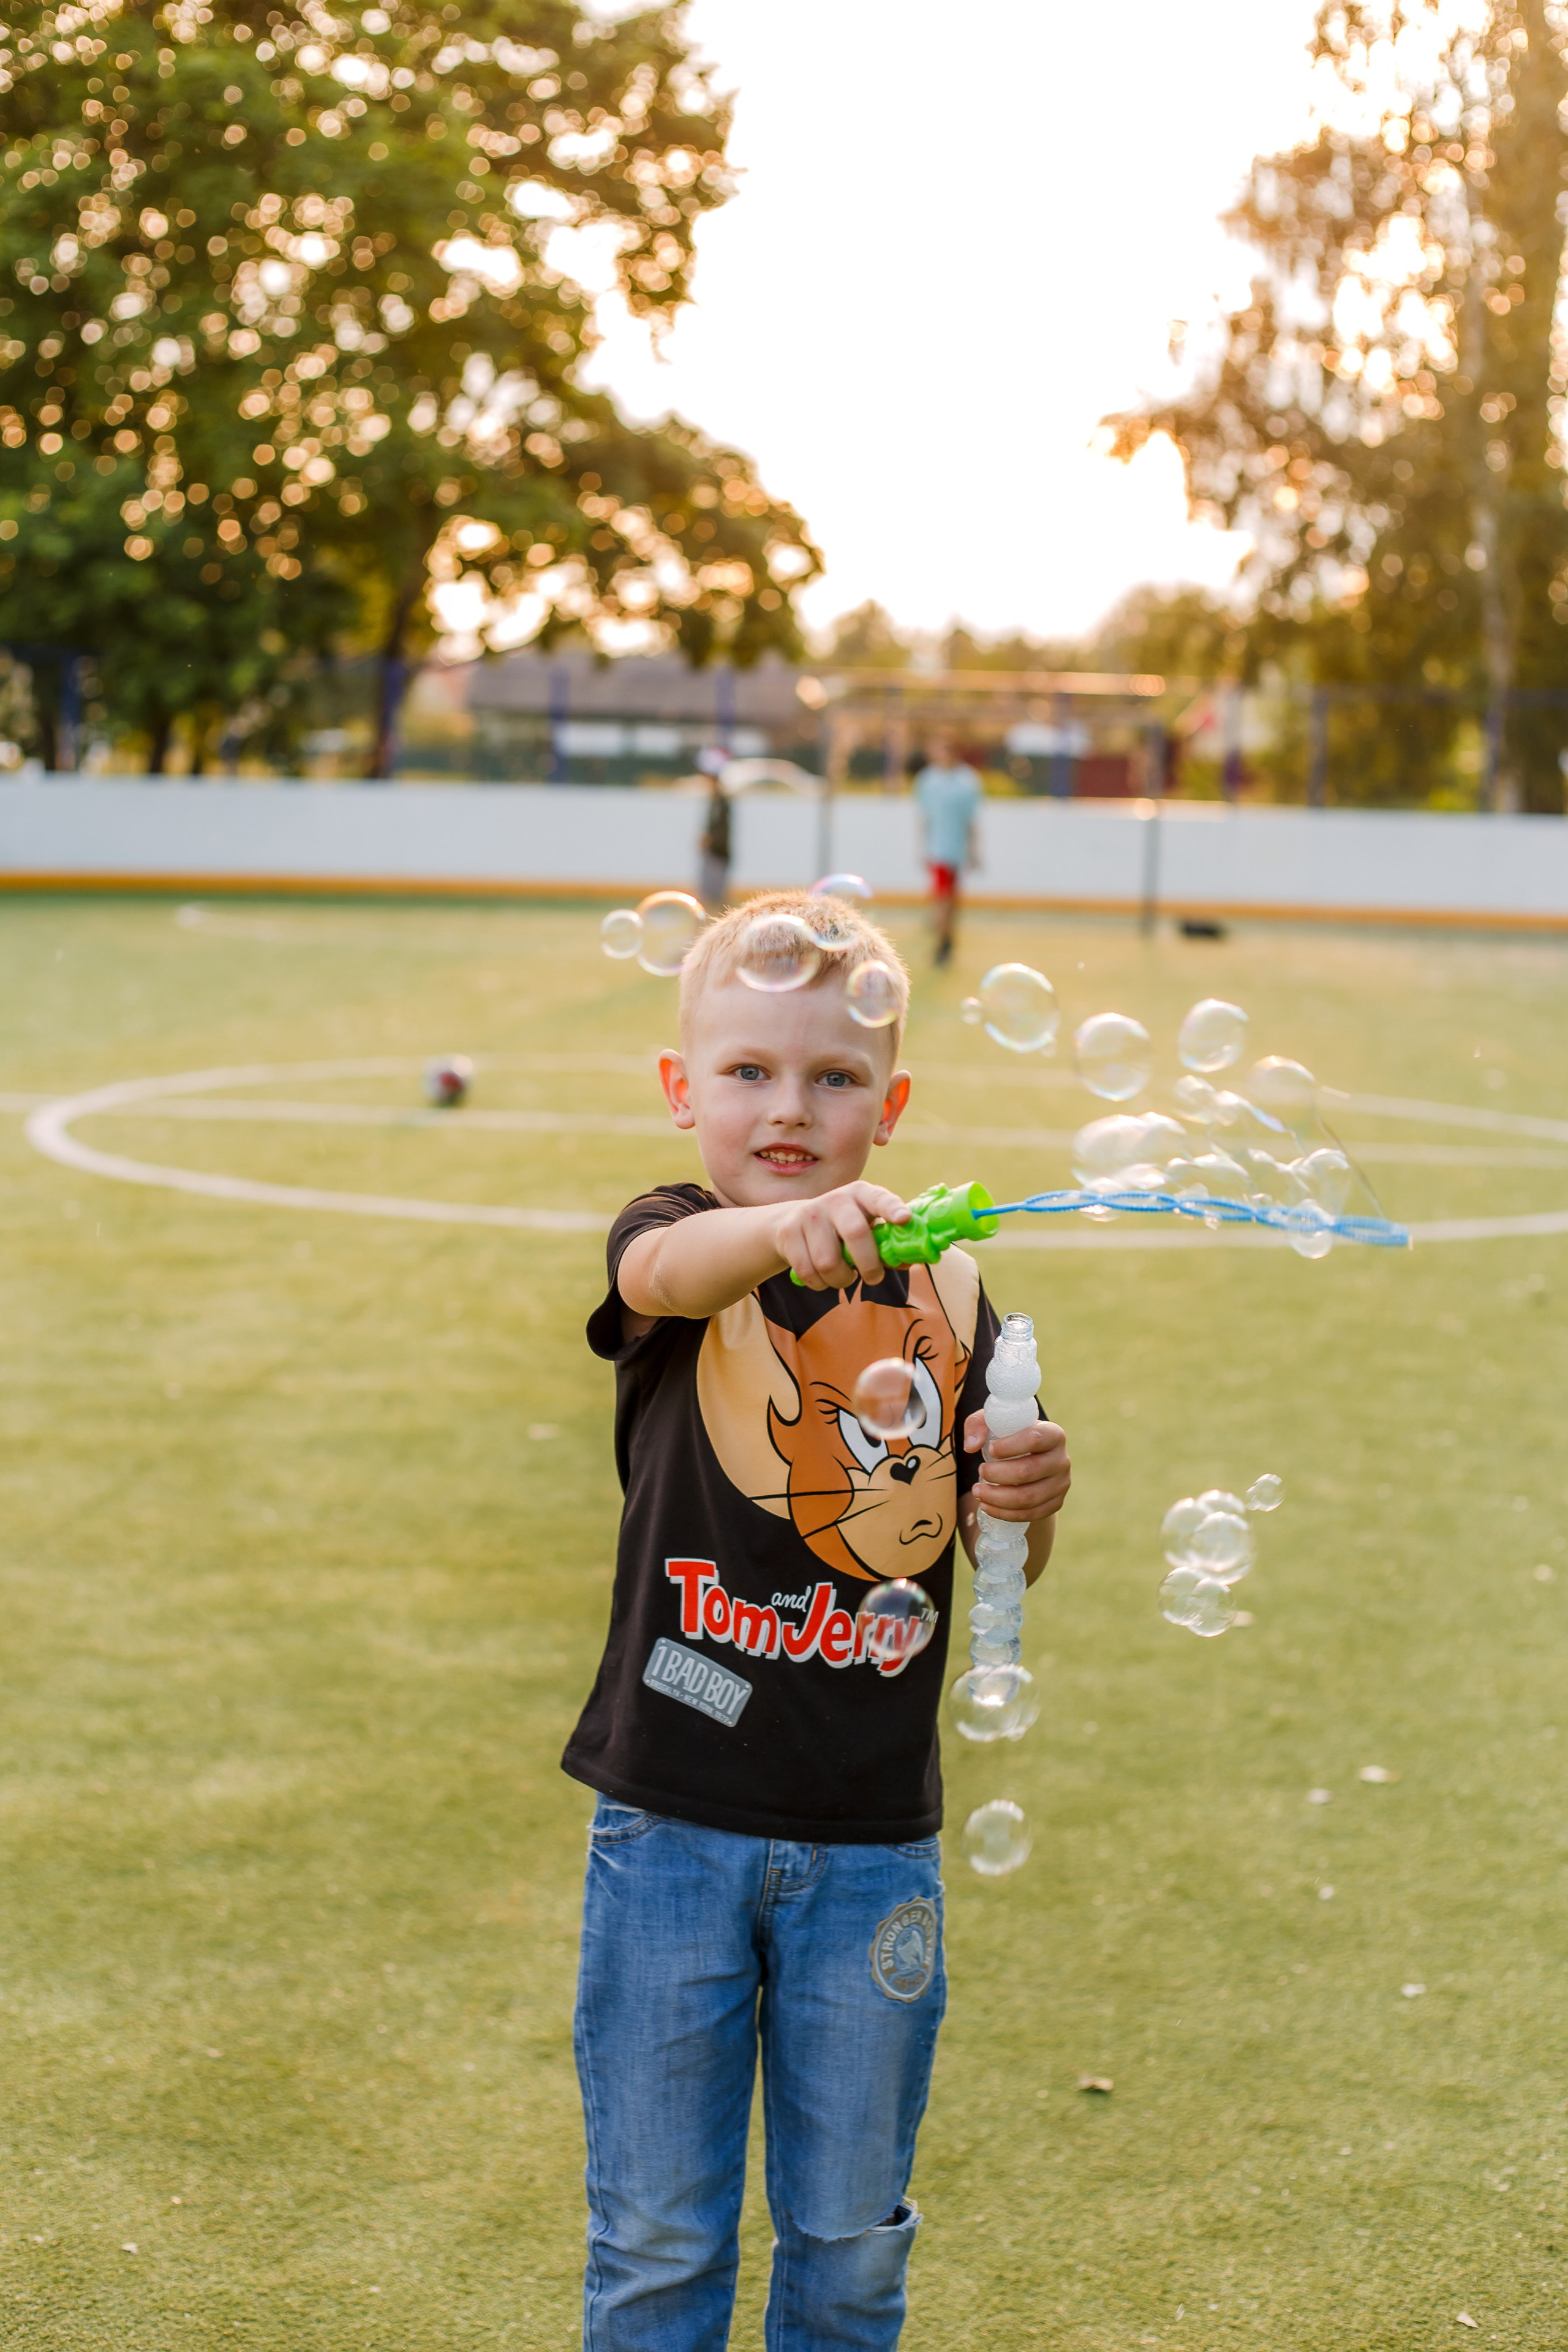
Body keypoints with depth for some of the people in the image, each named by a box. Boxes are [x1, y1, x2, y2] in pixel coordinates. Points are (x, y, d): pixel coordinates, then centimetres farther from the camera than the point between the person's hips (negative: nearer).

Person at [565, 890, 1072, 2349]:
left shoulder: (941, 1294, 1)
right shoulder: (673, 1251, -7)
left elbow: (1005, 1568, 5)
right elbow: (672, 1270, -34)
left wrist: (1030, 1500, -19)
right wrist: (781, 1232, -56)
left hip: (871, 1844, 2)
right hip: (673, 1829, -2)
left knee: (851, 2231, 15)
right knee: (658, 2234, 10)